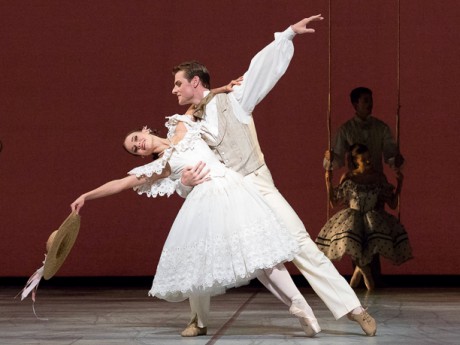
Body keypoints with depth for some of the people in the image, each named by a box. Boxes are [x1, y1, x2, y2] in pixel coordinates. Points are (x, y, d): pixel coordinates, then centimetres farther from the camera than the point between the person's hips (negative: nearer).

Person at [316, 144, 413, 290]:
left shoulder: (379, 177, 6)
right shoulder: (348, 178, 4)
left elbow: (393, 204, 7)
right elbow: (334, 202, 7)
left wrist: (399, 183, 0)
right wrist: (328, 182, -2)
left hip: (373, 217, 1)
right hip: (352, 216, -1)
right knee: (347, 237, -36)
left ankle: (361, 265, -15)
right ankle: (365, 268, -13)